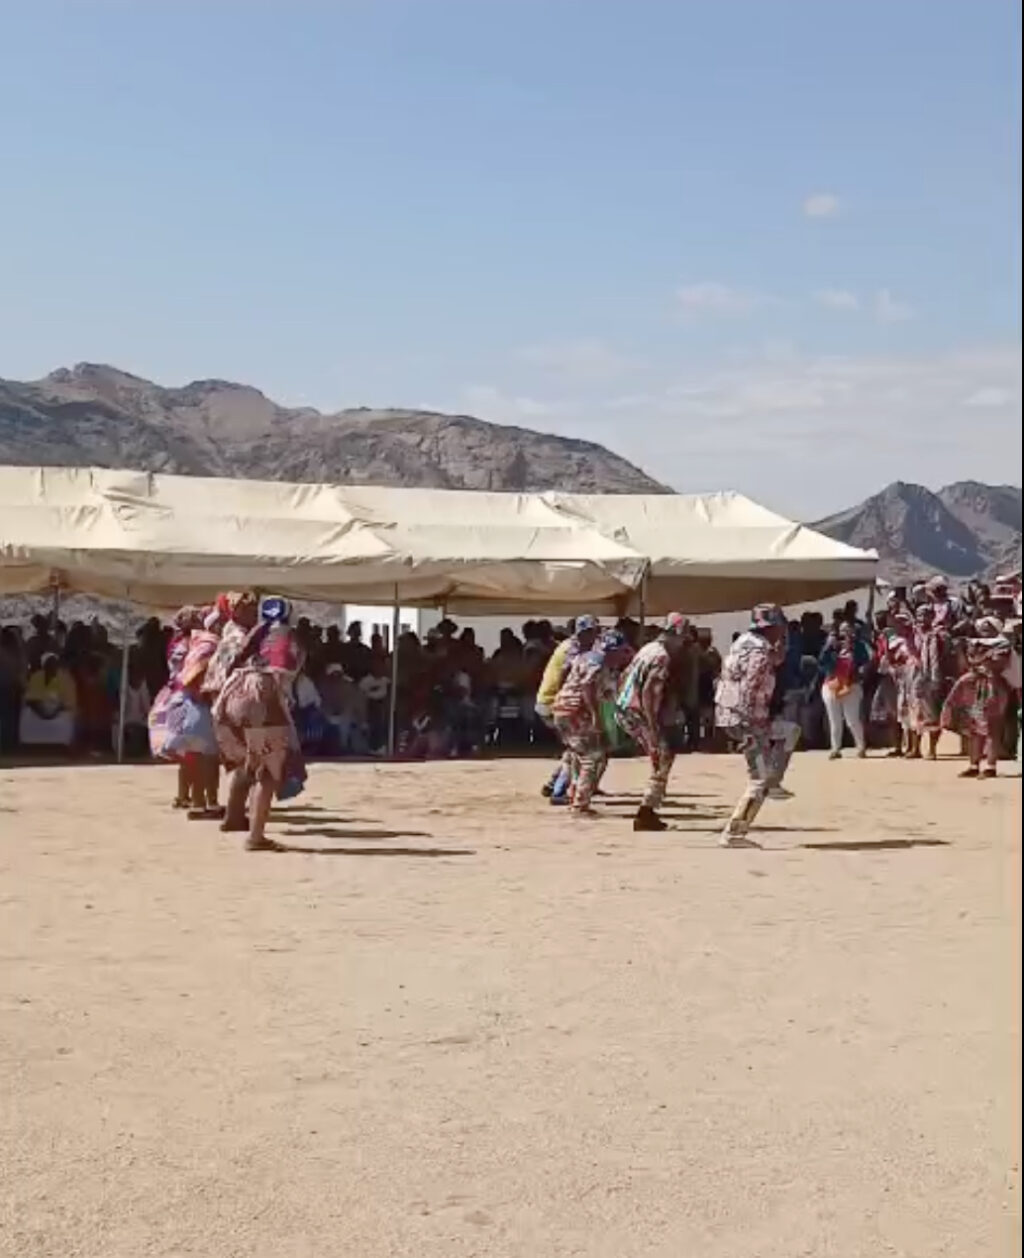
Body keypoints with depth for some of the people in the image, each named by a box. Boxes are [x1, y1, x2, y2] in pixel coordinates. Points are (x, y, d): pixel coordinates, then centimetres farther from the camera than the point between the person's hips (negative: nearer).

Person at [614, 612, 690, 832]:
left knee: (664, 755, 17)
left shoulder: (648, 649, 14)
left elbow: (625, 676, 20)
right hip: (639, 715, -9)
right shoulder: (662, 656, -15)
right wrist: (653, 727, -24)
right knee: (663, 760, -3)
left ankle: (647, 811, 17)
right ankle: (645, 814, -5)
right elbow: (648, 692, -24)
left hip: (624, 711, 9)